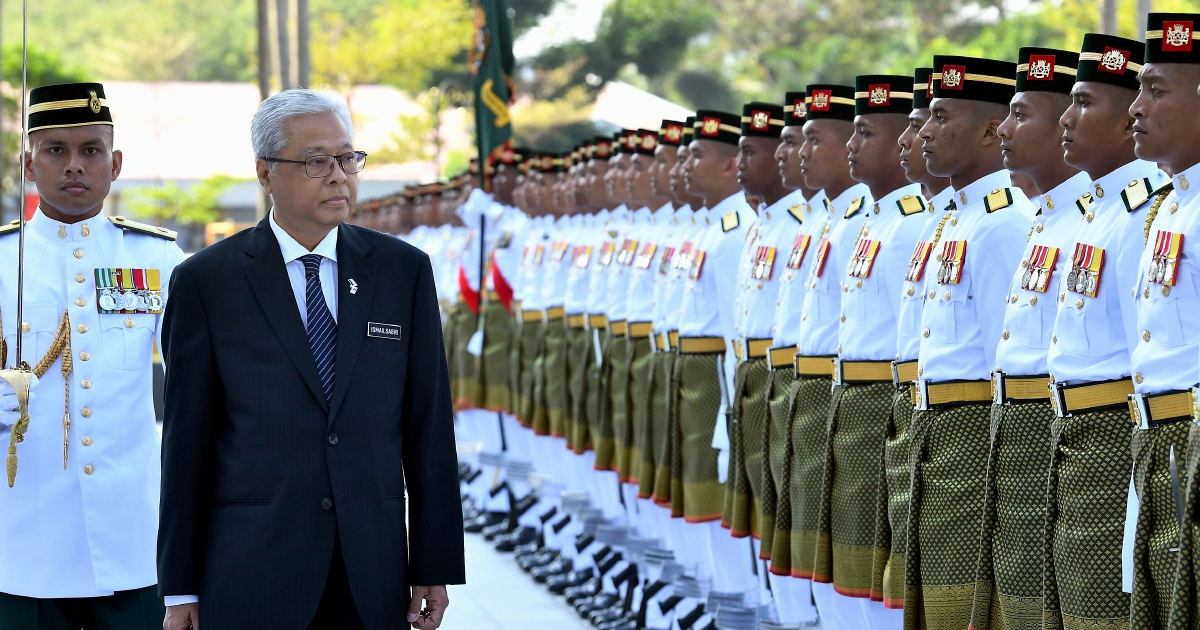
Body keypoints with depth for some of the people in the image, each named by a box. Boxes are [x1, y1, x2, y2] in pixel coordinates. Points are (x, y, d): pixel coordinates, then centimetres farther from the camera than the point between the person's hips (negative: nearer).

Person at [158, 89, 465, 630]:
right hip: (252, 575, -2)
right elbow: (187, 439, 0)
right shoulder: (206, 281, 0)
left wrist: (435, 566, 2)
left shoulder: (404, 271, 7)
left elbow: (428, 424, 6)